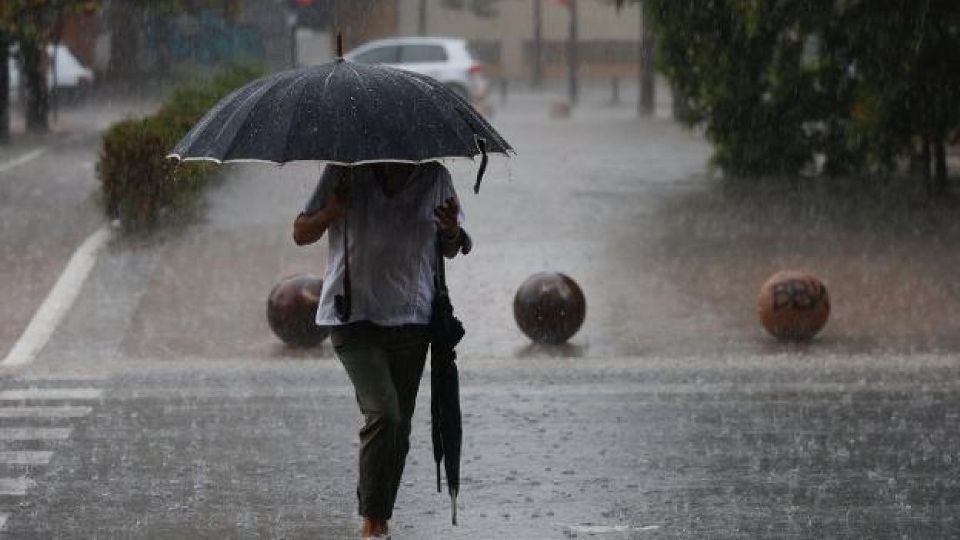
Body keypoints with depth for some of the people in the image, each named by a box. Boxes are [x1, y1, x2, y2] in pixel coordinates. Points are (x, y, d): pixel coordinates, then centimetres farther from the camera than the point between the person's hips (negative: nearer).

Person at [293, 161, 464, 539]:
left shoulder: (435, 176, 3)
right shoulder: (346, 172, -5)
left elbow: (449, 251, 14)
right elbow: (301, 235, 2)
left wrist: (452, 232, -11)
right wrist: (329, 215, -20)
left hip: (412, 320, 4)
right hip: (354, 317, -3)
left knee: (399, 426, 6)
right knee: (382, 413, -19)